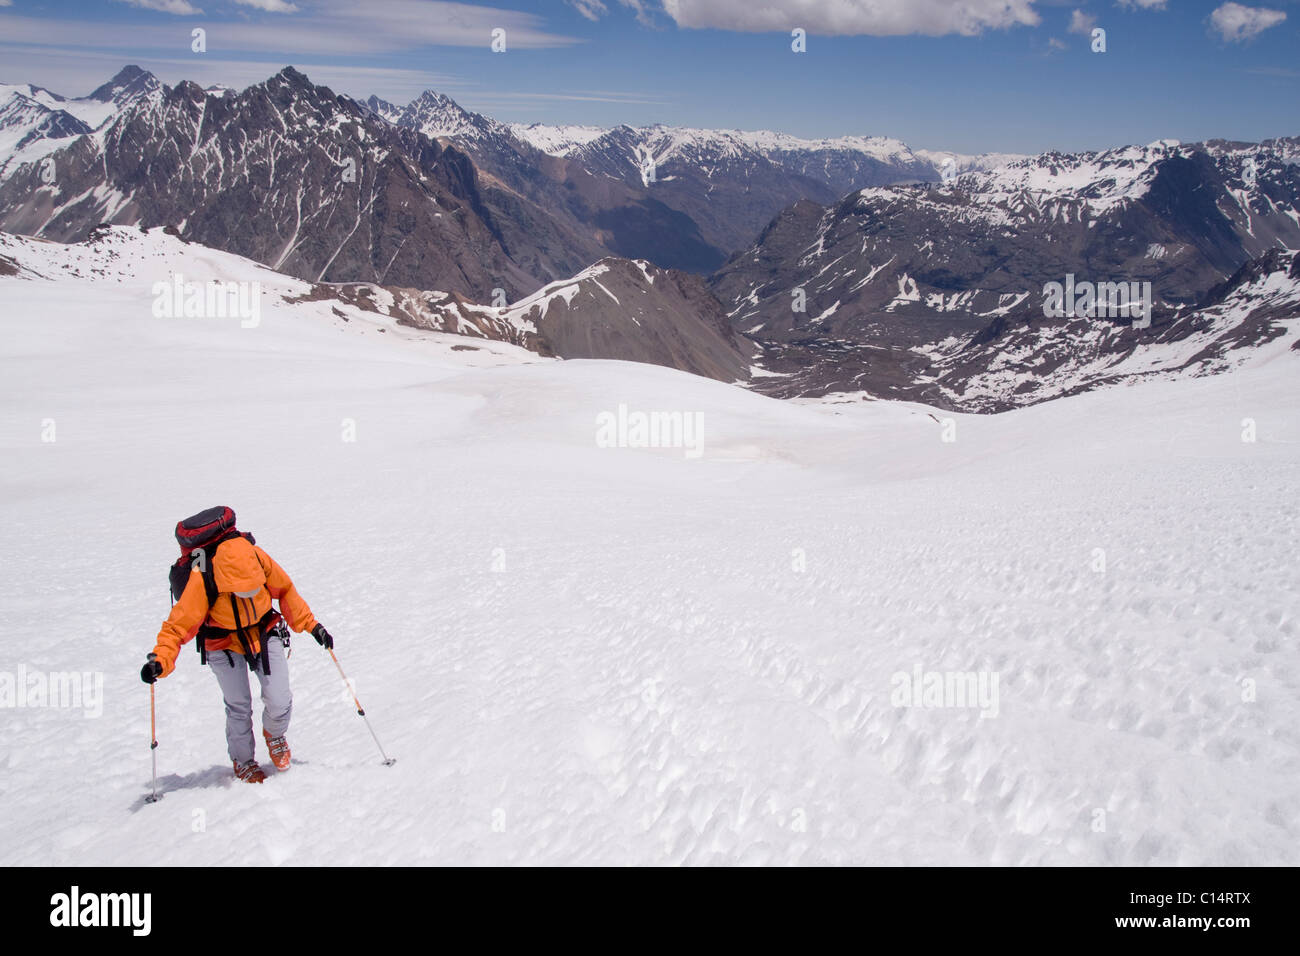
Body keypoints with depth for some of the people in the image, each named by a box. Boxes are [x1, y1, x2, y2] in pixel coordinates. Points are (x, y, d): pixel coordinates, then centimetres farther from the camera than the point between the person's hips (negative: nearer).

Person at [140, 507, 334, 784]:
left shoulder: (257, 558, -25)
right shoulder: (200, 582, -33)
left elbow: (285, 591, -5)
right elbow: (177, 626, -27)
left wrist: (311, 625, -2)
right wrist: (159, 660, -42)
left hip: (265, 631, 2)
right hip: (224, 643, -2)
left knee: (279, 703, -4)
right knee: (238, 706, -4)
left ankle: (274, 734, 31)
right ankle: (243, 761, 24)